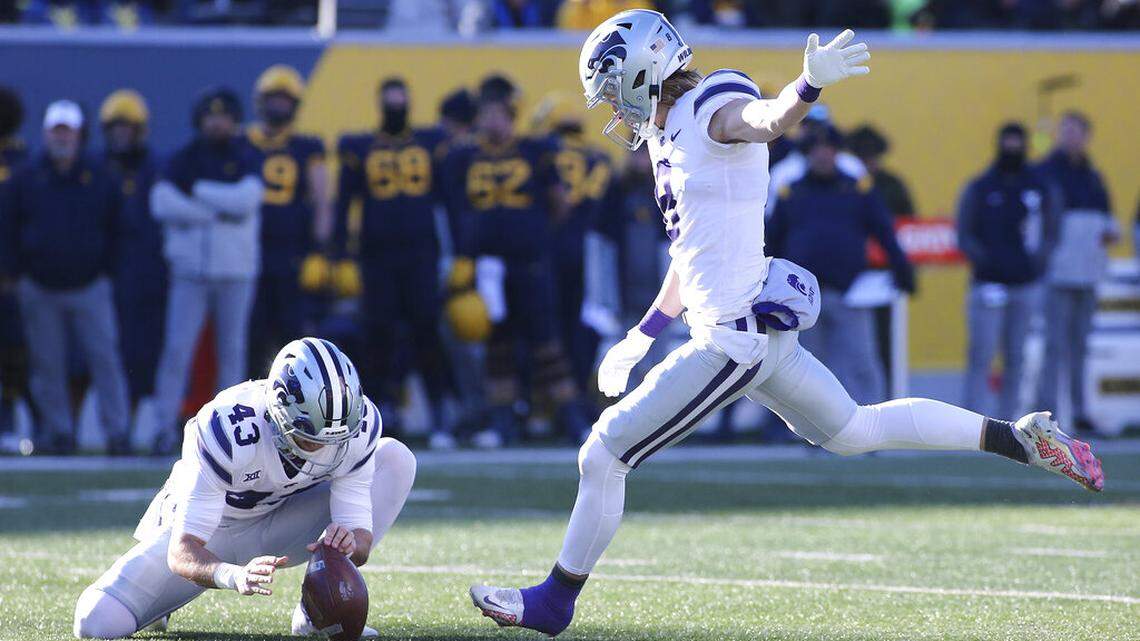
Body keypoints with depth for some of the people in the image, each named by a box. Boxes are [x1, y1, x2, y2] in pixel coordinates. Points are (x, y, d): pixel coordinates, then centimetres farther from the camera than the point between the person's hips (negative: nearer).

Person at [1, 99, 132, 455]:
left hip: (90, 288, -1)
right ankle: (58, 429, 11)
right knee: (48, 365, 3)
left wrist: (106, 271, 5)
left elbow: (114, 229, 12)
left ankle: (117, 430, -8)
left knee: (105, 358, -8)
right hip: (41, 290, 1)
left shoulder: (99, 179, 6)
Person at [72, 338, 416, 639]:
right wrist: (234, 575, -59)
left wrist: (350, 543, -48)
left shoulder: (355, 425, -26)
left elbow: (361, 537, -22)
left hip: (277, 526, 3)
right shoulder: (228, 430, -37)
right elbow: (181, 552, -38)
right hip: (205, 530, -3)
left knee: (395, 458, -17)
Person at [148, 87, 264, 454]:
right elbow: (161, 203, -10)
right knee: (177, 349, -7)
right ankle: (165, 427, -5)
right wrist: (219, 212, -13)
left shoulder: (245, 159, 6)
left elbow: (247, 198, -13)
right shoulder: (184, 159, 6)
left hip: (236, 271, 0)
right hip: (190, 270, 0)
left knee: (232, 351, 4)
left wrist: (198, 190, -9)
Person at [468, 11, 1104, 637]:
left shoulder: (715, 110, -14)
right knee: (856, 431, 24)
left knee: (603, 458, -3)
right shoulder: (671, 133, 14)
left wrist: (811, 84, -62)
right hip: (762, 330, 10)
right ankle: (1019, 437, 28)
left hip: (731, 342, -10)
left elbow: (767, 118, -39)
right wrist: (640, 338, 29)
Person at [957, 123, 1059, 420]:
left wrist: (1038, 259, -6)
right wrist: (982, 259, -13)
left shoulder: (1040, 188, 10)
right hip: (989, 286, -3)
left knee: (1015, 357, 6)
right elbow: (964, 235, 3)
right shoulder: (979, 189, 4)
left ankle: (1007, 419, 11)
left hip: (1026, 286, 3)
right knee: (981, 355, -11)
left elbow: (1050, 233, 12)